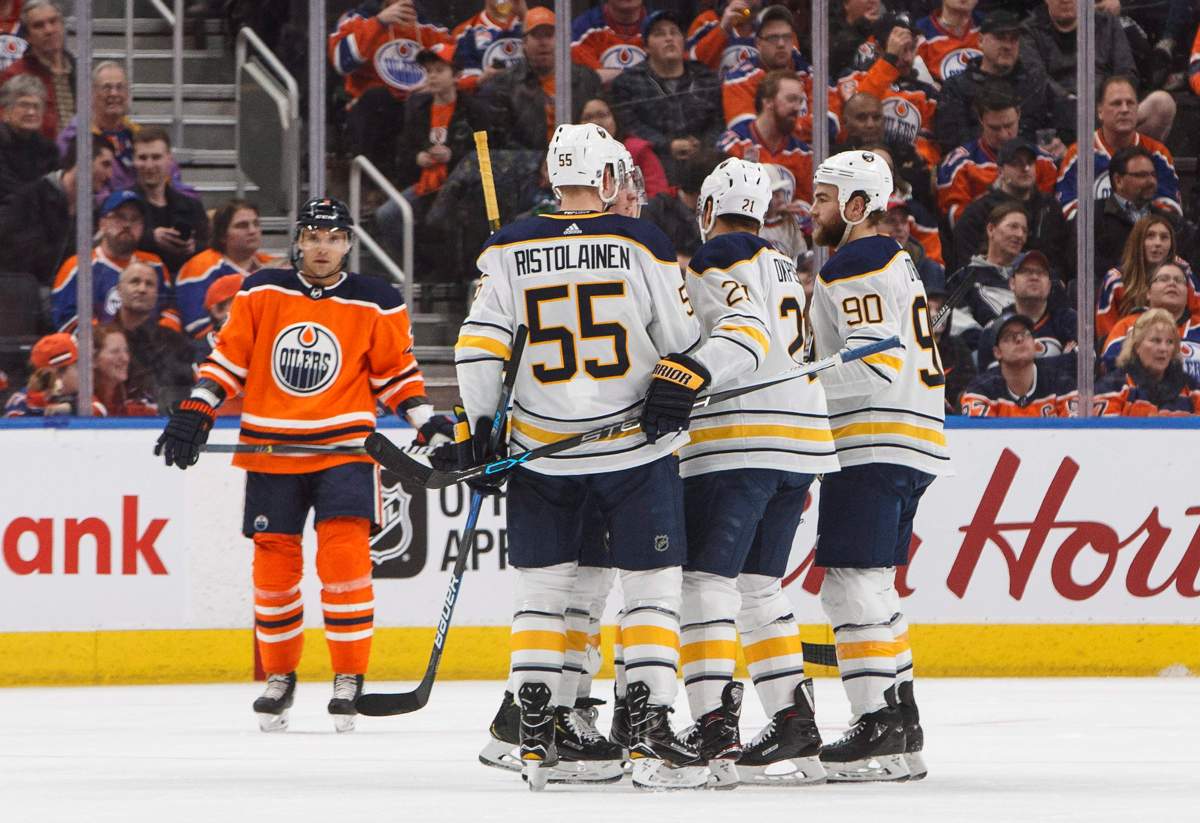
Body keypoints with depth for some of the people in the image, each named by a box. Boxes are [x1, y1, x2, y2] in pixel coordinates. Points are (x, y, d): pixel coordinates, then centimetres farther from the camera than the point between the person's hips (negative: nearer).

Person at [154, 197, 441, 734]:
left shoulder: (375, 304, 1)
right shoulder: (261, 293, 4)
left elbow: (397, 371, 7)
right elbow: (229, 358, 7)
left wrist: (427, 423, -5)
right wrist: (194, 414, -2)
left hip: (344, 447, -2)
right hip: (271, 449, 2)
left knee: (344, 559, -14)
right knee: (273, 566, 3)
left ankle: (349, 678, -4)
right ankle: (279, 677, 20)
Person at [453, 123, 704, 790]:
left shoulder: (512, 251, 1)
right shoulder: (642, 245, -5)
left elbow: (479, 343, 0)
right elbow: (684, 341, -3)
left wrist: (481, 427, 4)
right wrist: (677, 388, 5)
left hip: (542, 450, 3)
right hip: (636, 449, -3)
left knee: (543, 589, 12)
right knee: (653, 587, 2)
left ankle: (540, 734, 11)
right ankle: (651, 734, -7)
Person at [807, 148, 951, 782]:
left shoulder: (854, 268, -11)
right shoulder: (894, 262, 23)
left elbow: (875, 362, -21)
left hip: (875, 448, -11)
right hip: (910, 449, 11)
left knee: (851, 586, -12)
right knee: (870, 589, 15)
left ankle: (877, 731, -17)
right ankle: (901, 730, 16)